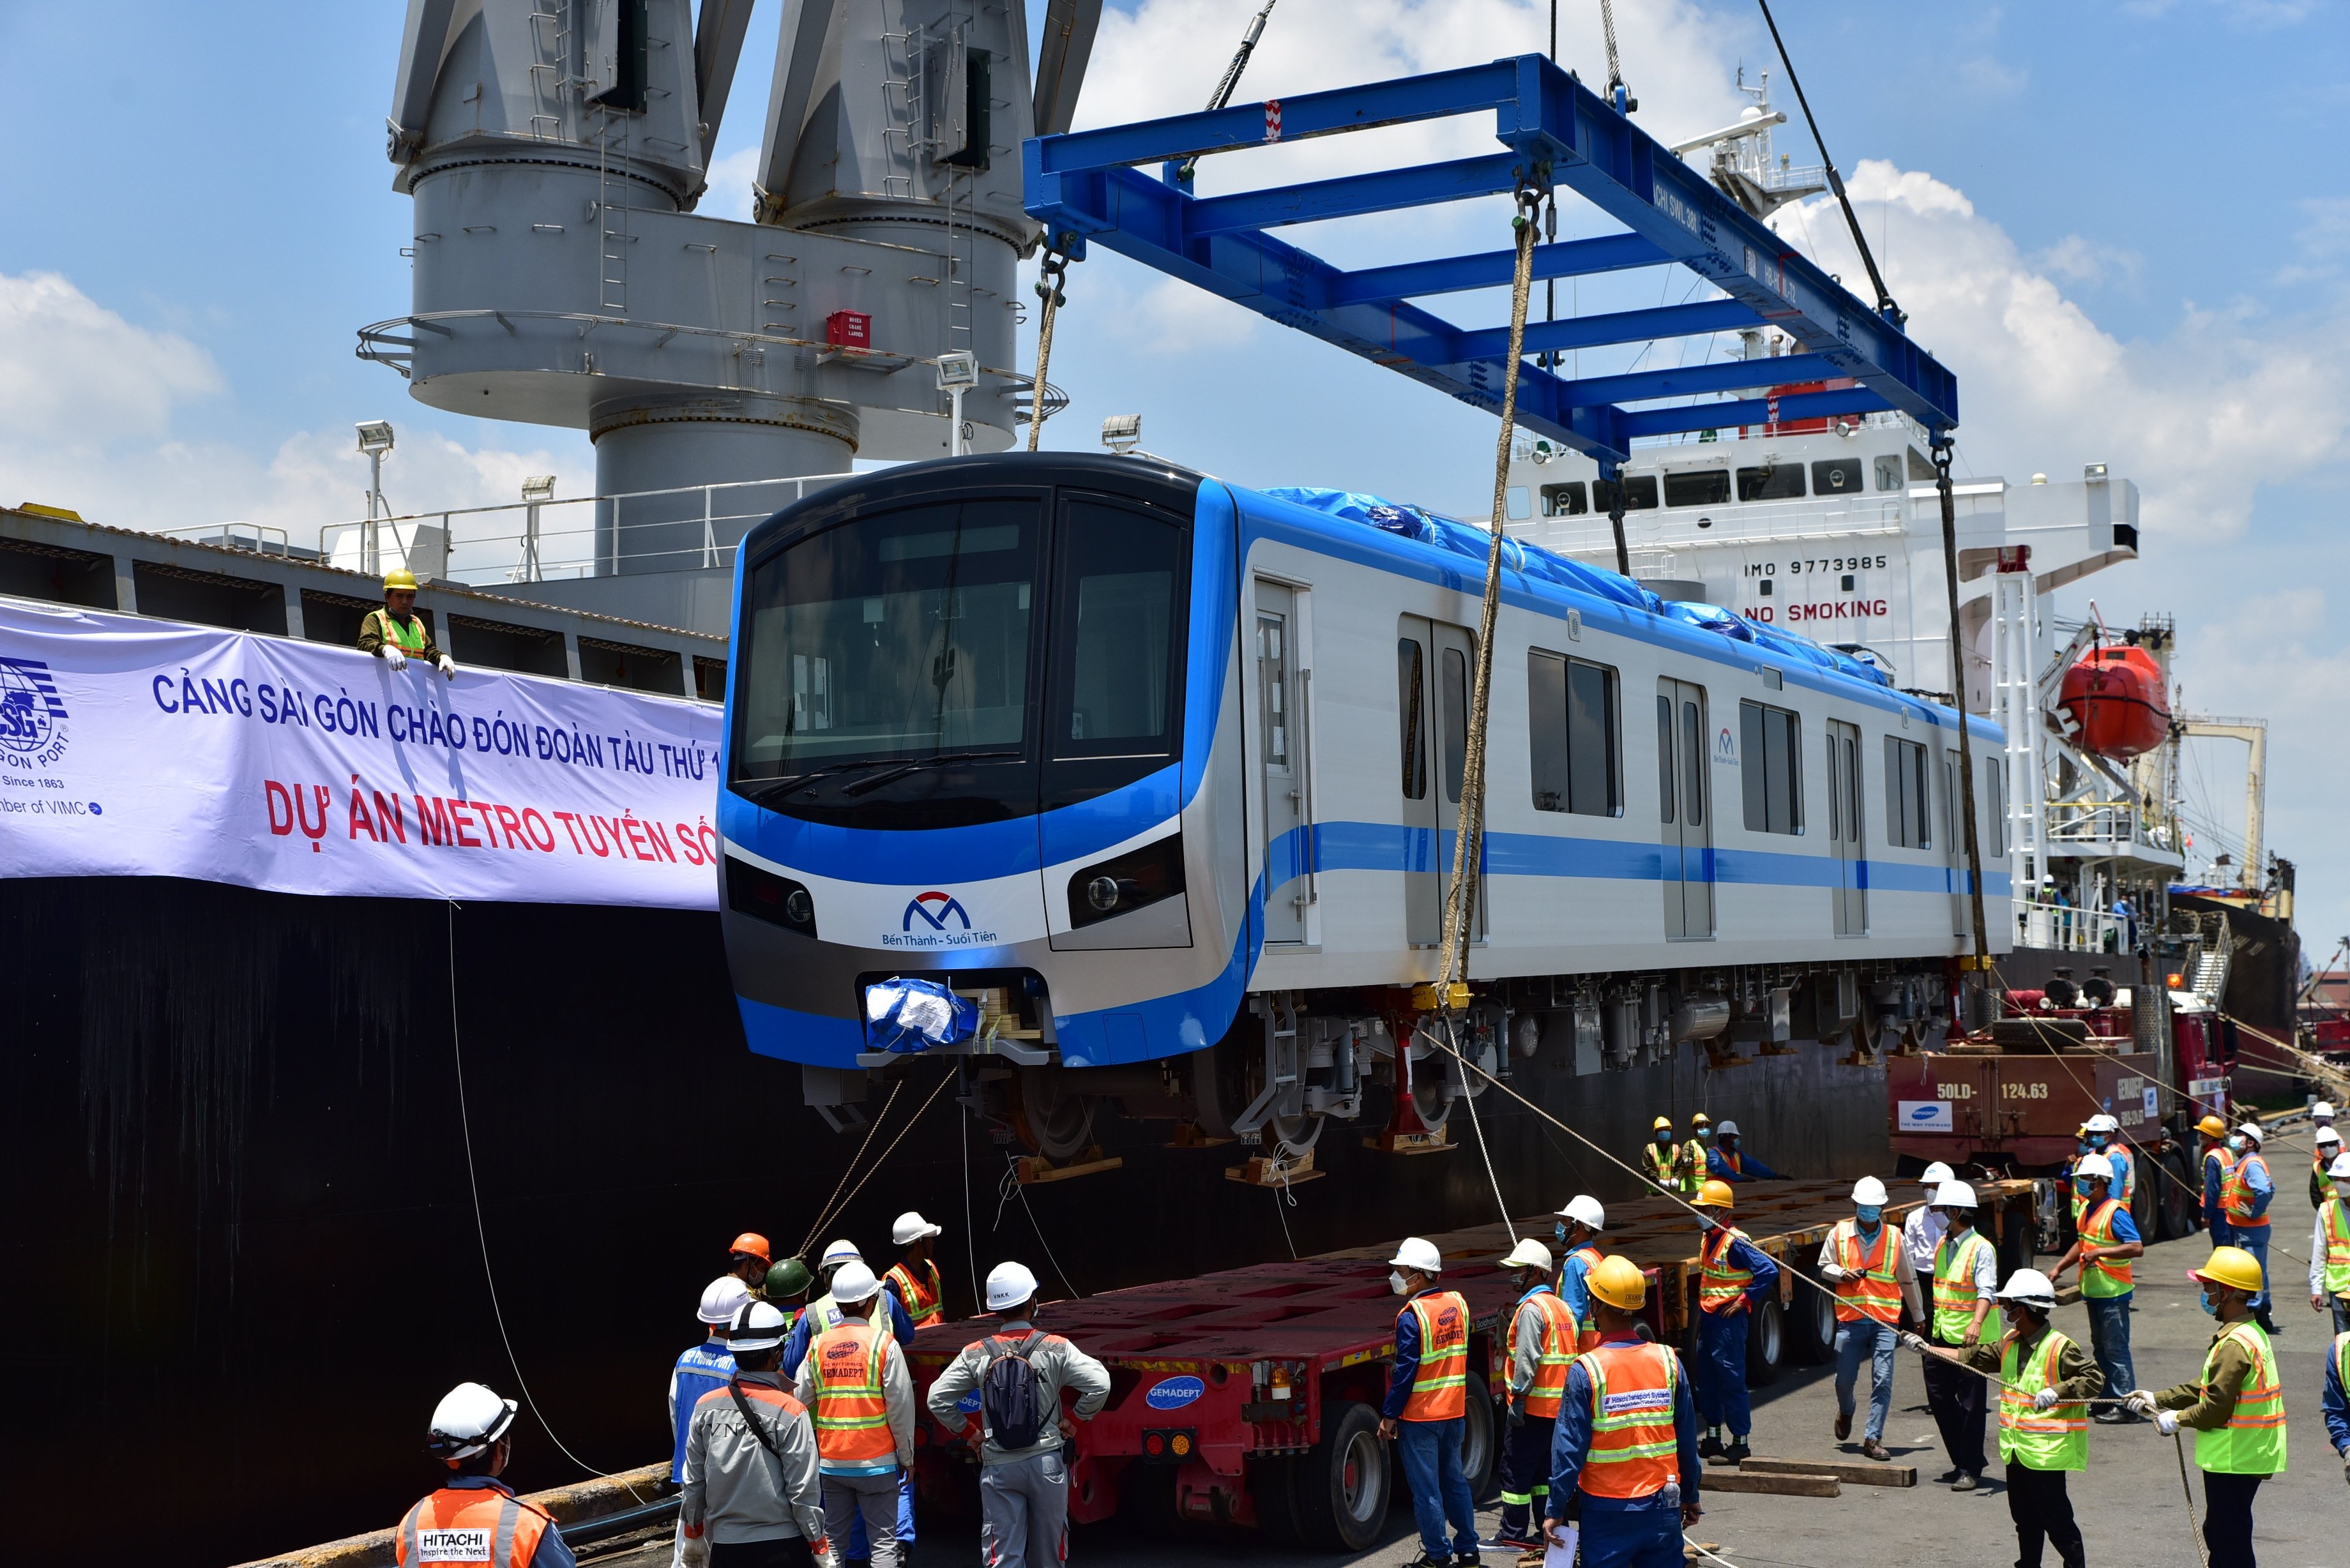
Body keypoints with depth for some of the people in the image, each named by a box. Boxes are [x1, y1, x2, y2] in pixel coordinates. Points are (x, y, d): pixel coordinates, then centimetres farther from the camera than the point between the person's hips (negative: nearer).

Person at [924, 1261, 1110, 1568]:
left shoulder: (976, 1354, -2)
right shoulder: (1055, 1349, -6)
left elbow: (938, 1399, -3)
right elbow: (1099, 1383, -12)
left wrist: (969, 1431, 9)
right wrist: (1074, 1419, 2)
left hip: (998, 1466, 1)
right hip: (1046, 1462, -1)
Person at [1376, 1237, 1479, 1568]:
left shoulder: (1412, 1316, -18)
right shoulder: (1457, 1304, 3)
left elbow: (1405, 1370, -18)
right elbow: (1460, 1357, 11)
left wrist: (1390, 1415, -11)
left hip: (1420, 1416, -7)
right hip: (1454, 1411, 7)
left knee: (1425, 1488, 3)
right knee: (1454, 1481, 16)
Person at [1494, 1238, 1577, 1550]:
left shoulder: (1531, 1308, -14)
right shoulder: (1564, 1308, 14)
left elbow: (1527, 1358, -22)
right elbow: (1574, 1354, 15)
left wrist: (1517, 1397, -20)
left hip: (1532, 1406, -9)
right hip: (1559, 1406, 9)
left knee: (1515, 1468, -1)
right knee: (1545, 1468, 14)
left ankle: (1513, 1534, 2)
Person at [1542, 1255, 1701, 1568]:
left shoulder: (1585, 1370, -13)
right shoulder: (1668, 1362, -3)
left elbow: (1569, 1448, -11)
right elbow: (1687, 1439, 4)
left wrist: (1556, 1512, -2)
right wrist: (1690, 1496, 17)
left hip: (1607, 1510, -3)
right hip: (1661, 1507, 3)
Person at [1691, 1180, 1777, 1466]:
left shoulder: (1735, 1241, -17)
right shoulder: (1707, 1238, 10)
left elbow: (1768, 1270, -23)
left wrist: (1745, 1300, -17)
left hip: (1728, 1319, -9)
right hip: (1707, 1317, 9)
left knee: (1731, 1379, -4)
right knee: (1706, 1378, 13)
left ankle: (1740, 1442, 3)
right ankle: (1712, 1439, 22)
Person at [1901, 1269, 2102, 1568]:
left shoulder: (2060, 1348, -16)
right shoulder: (2010, 1343, 8)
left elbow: (2094, 1380, -18)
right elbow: (1974, 1358, 17)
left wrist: (2057, 1392, -29)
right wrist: (1927, 1349, 15)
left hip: (2047, 1451, -8)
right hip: (2017, 1450, 8)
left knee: (2055, 1518, -3)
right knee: (2024, 1518, 16)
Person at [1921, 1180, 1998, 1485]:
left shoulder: (1981, 1248, -12)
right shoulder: (1942, 1245, 13)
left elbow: (1986, 1291, -23)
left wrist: (1976, 1323, -38)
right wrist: (1931, 1323, 24)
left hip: (1969, 1339, -8)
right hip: (1941, 1336, 8)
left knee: (1970, 1404, -2)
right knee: (1939, 1397, 10)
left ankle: (1970, 1469, 5)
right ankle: (1963, 1460, 24)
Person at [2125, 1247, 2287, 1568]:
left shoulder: (2234, 1345, -23)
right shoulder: (2251, 1332, 11)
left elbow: (2217, 1406, -24)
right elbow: (2207, 1386, 16)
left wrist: (2178, 1419, -8)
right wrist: (2158, 1399, 12)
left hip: (2233, 1457, -10)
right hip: (2247, 1455, 10)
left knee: (2230, 1541, -1)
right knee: (2218, 1533, 20)